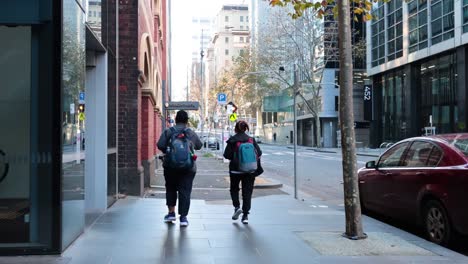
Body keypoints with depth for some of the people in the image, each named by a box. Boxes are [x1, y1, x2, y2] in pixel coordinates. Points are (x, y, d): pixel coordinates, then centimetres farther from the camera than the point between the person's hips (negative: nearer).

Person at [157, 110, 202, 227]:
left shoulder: (168, 132, 0)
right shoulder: (191, 133, 3)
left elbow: (160, 145, -8)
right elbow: (199, 146, 12)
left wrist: (167, 152, 9)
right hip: (188, 167, 0)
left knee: (171, 188, 18)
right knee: (185, 191, 2)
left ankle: (171, 212, 18)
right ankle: (183, 217, 1)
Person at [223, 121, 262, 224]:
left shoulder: (232, 140, -6)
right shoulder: (251, 139, 0)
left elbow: (226, 155, -9)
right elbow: (259, 153, -3)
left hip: (235, 169, -1)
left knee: (234, 189, 20)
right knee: (247, 191, 7)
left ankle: (237, 206, -1)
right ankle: (245, 215, 4)